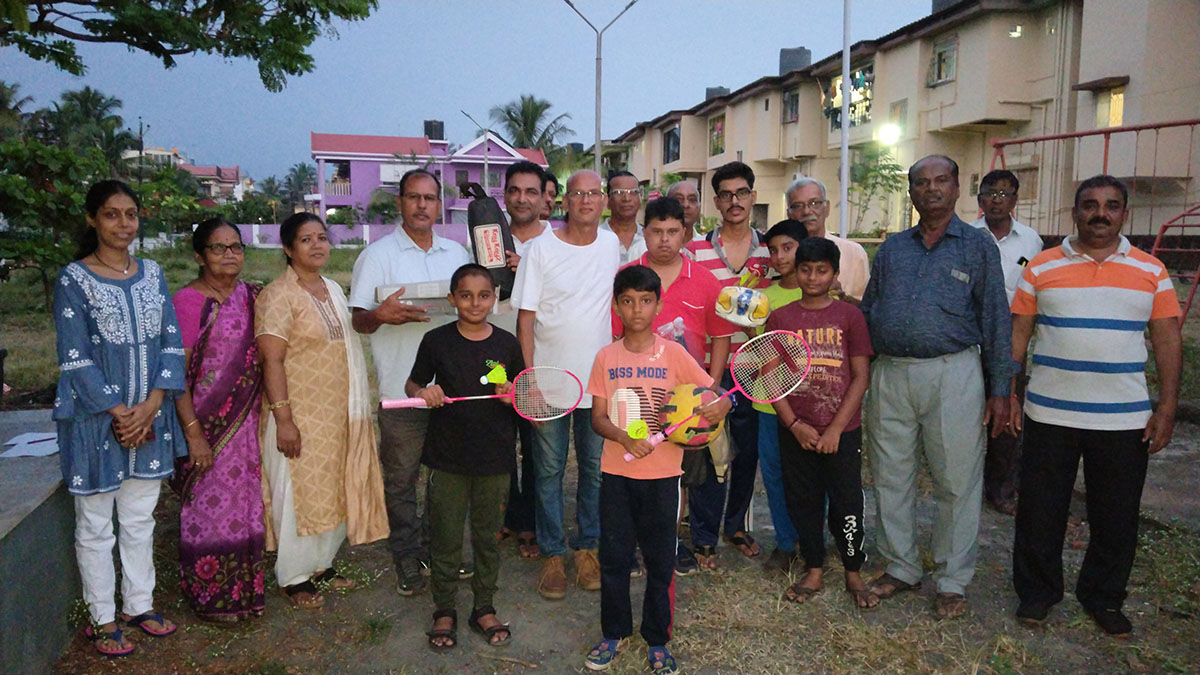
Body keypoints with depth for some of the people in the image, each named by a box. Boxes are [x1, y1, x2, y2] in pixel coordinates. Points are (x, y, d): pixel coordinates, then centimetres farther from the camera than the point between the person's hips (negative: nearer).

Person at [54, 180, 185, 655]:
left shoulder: (152, 274, 6)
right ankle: (103, 619, 23)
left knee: (140, 519, 15)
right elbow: (74, 358, -11)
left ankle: (138, 605, 30)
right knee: (95, 527, 8)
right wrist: (118, 413, -14)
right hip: (95, 421, -4)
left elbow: (171, 343, 3)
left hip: (149, 417, 4)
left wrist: (150, 405, -9)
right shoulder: (74, 280, -8)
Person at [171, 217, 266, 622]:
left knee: (246, 503, 14)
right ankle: (211, 597, 20)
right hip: (207, 423, -6)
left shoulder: (251, 297, 7)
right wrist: (192, 431, -17)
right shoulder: (188, 301, -11)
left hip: (248, 421, 6)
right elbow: (176, 373, -13)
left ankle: (244, 589, 30)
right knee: (210, 505, 4)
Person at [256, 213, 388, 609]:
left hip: (338, 412, 8)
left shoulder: (333, 290, 11)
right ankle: (294, 578, 18)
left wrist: (358, 409, 19)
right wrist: (283, 419, -22)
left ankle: (321, 564, 31)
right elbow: (272, 361, -18)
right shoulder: (279, 296, -14)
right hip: (300, 415, -8)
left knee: (333, 490, 15)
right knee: (300, 493, 2)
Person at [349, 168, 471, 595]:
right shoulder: (377, 255, -1)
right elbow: (359, 321, -4)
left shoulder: (457, 254, 12)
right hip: (402, 389, -4)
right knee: (401, 481, 7)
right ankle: (407, 561, 21)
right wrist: (381, 314, -27)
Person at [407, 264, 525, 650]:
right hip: (447, 457, -1)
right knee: (445, 537, 8)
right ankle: (444, 611, 26)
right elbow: (412, 384, 7)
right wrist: (423, 392, -15)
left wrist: (511, 396, -12)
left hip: (495, 458, 1)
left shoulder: (507, 344, 1)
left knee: (488, 535, 12)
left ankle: (484, 608, 29)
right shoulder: (436, 341, -3)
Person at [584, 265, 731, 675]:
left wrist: (720, 407, -27)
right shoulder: (606, 358, 1)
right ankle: (614, 633, 30)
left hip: (662, 473, -1)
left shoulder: (673, 354, -4)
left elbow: (717, 394, -3)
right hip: (616, 472, 2)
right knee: (613, 557, 10)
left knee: (660, 561, 8)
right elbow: (598, 417, 0)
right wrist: (624, 437, -19)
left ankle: (657, 641, 26)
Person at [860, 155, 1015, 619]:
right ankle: (901, 567, 27)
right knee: (891, 478, 10)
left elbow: (996, 320, 2)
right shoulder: (891, 249, 13)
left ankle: (953, 581, 19)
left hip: (953, 376, -3)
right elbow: (866, 314, 15)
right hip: (890, 375, 3)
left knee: (957, 481, 4)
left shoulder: (978, 246, 5)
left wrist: (1000, 390, -4)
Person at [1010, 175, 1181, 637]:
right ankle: (1037, 591, 26)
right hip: (1050, 415, -1)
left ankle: (1103, 598, 31)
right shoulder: (1042, 268, 2)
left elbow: (1167, 340, 4)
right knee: (1040, 512, 8)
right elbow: (1017, 333, 4)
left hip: (1125, 420, 1)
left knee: (1116, 517, 12)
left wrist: (1167, 408, -2)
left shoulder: (1151, 272, 5)